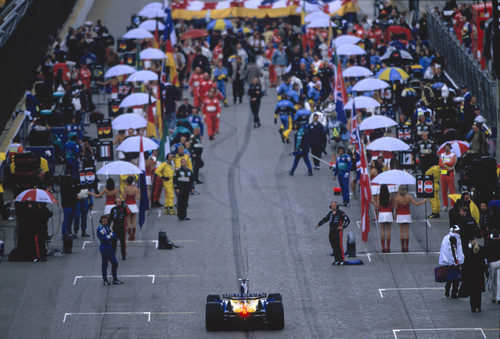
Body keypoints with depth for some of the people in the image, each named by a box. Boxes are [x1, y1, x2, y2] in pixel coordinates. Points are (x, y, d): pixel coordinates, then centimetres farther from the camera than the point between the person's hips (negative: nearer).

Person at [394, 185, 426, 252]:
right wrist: (423, 201, 8)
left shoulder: (397, 197, -12)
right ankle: (406, 247, 2)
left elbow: (396, 208, -7)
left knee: (401, 231, 4)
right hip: (407, 215, 1)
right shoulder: (408, 196, -8)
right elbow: (416, 204, -7)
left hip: (400, 216, -1)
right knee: (407, 231, 6)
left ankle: (402, 247, -2)